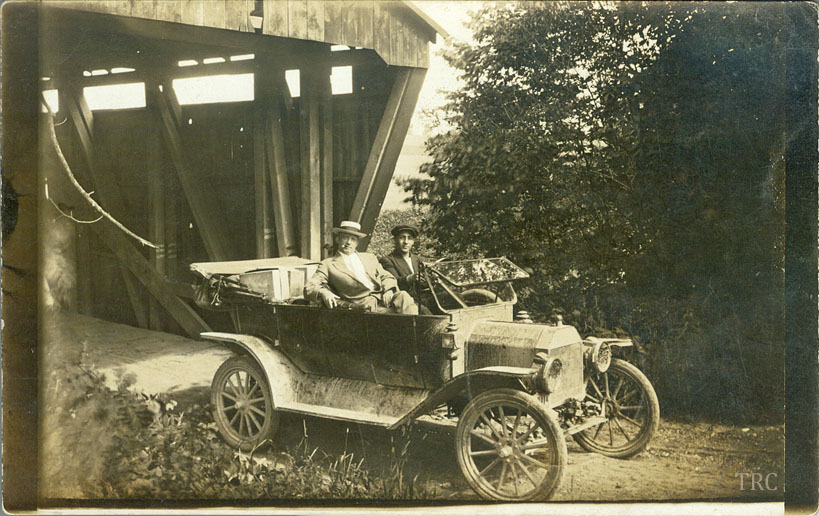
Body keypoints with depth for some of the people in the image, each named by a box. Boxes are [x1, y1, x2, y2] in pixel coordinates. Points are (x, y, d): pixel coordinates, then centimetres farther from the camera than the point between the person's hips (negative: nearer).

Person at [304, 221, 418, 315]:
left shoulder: (369, 258, 29)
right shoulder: (327, 265, 15)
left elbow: (386, 277, 26)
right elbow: (309, 288, 5)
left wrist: (388, 290, 1)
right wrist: (323, 293, -19)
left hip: (382, 297, 4)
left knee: (403, 297, -27)